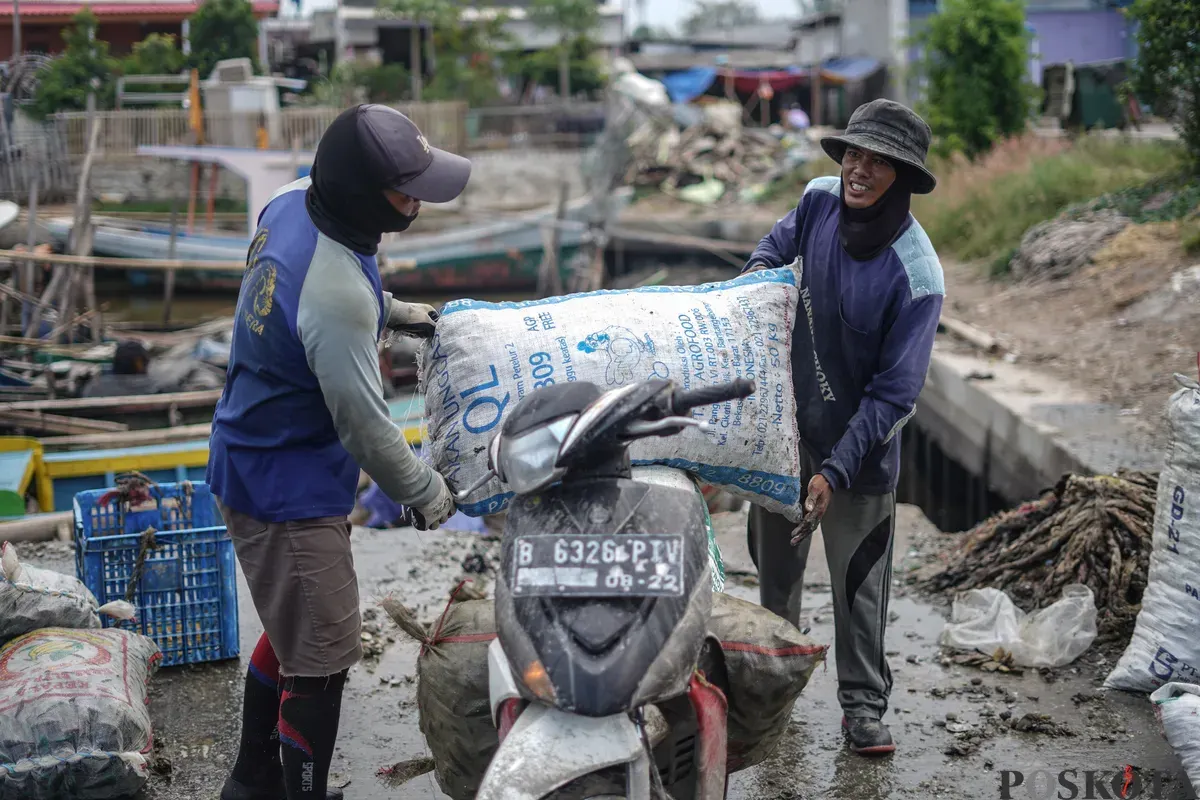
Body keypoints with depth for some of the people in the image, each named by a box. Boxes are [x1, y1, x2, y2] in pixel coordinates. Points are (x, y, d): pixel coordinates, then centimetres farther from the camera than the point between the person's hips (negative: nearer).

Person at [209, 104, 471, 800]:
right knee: (321, 660, 2)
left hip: (253, 462, 10)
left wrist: (397, 313, 12)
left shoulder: (290, 201, -5)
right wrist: (429, 495, -8)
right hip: (289, 493, -10)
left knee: (291, 631, 25)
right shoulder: (339, 296, -32)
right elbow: (365, 426, -23)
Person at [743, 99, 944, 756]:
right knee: (775, 558, 20)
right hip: (787, 421, 5)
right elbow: (784, 239, 16)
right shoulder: (820, 200, -11)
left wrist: (836, 469, -25)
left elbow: (894, 392, -23)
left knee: (858, 579, 6)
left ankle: (864, 706, 23)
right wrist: (757, 271, -5)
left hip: (859, 438, -5)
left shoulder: (916, 276, -26)